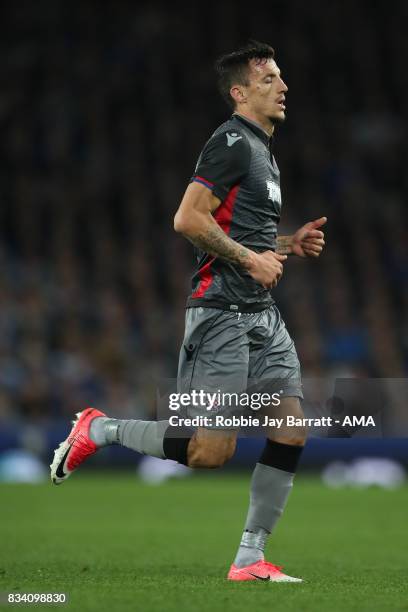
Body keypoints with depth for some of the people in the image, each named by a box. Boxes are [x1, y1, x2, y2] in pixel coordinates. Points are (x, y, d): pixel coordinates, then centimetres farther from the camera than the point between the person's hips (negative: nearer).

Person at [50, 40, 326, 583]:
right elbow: (188, 219, -20)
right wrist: (251, 259, -16)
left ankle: (250, 558, 5)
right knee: (211, 450, -10)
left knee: (292, 432, -1)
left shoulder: (263, 151, 20)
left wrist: (288, 245, 13)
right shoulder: (232, 142, -10)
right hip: (223, 310, -9)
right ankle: (99, 429, 9)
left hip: (263, 314, 9)